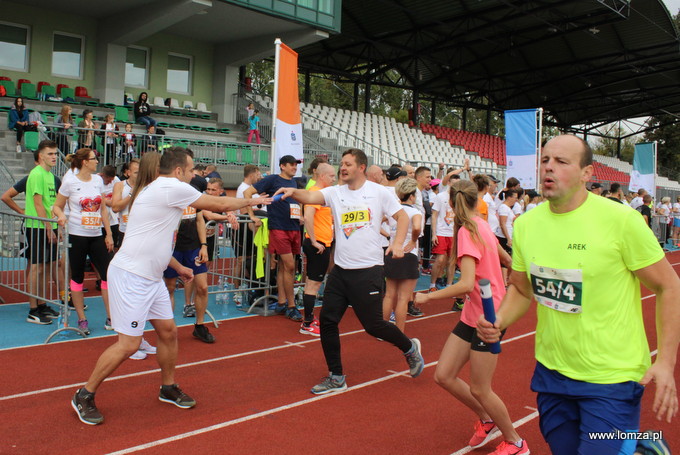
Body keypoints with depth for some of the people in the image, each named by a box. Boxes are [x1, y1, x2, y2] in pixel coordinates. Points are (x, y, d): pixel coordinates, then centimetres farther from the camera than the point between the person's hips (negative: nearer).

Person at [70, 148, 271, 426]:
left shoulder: (157, 189, 15)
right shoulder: (172, 187, -15)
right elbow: (220, 204, -8)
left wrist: (178, 267, 25)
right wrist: (252, 201, 6)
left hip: (150, 277, 10)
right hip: (131, 276, -10)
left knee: (168, 331, 13)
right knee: (129, 343, -6)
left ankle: (168, 388, 29)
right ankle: (84, 396, 10)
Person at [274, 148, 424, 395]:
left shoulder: (379, 192, -3)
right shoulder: (335, 192, 3)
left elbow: (402, 216, 4)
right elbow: (311, 197, -14)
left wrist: (397, 244, -10)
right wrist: (292, 192, -34)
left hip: (368, 270, -4)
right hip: (340, 269, 4)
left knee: (373, 324, 1)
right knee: (327, 320, 2)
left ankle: (410, 347, 31)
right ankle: (336, 378, 18)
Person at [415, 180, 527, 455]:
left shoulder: (467, 231, -19)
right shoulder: (482, 226, 6)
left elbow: (466, 283, -28)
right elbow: (507, 260, 21)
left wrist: (427, 297, -18)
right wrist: (508, 283, 41)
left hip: (488, 317, -8)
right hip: (472, 315, 8)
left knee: (479, 389, 4)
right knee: (443, 376, 8)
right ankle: (486, 420, 30)